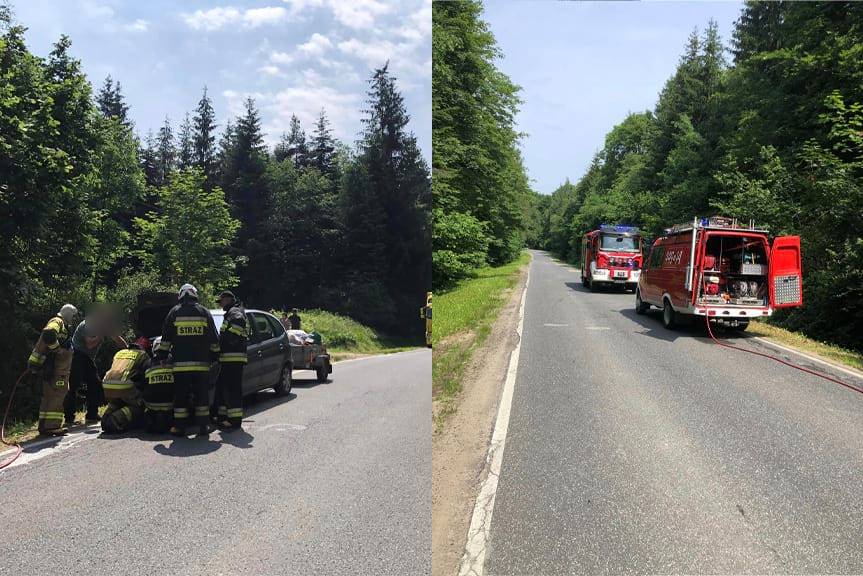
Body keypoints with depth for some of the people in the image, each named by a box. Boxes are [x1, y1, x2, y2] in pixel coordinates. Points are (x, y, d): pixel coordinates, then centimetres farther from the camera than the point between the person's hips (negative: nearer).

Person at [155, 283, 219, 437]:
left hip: (180, 363, -1)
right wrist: (215, 356, 17)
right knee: (202, 395, 7)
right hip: (202, 363, 1)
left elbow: (165, 338, 7)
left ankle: (179, 427, 5)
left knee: (180, 396, 4)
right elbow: (214, 339, 9)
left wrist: (162, 356, 15)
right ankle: (203, 426, 7)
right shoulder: (204, 312, 7)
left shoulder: (174, 312, 5)